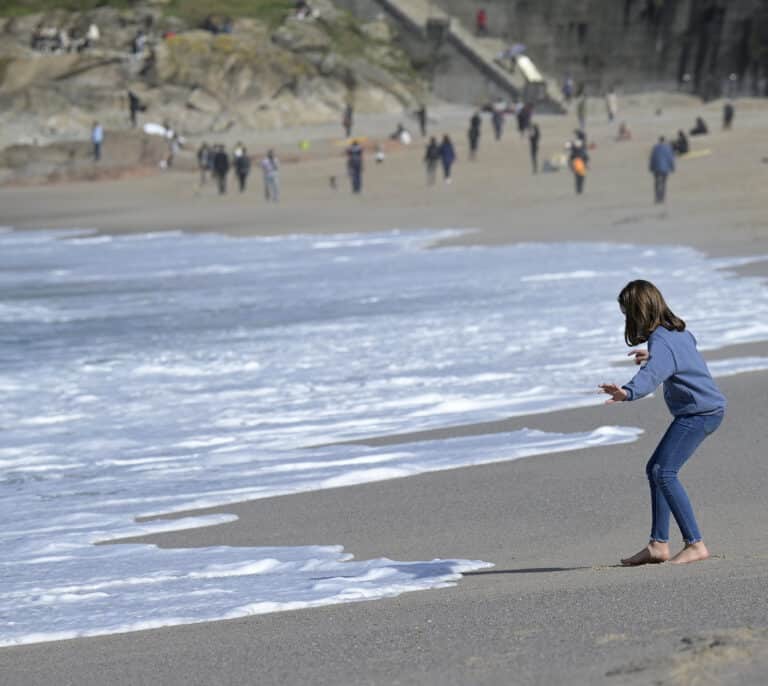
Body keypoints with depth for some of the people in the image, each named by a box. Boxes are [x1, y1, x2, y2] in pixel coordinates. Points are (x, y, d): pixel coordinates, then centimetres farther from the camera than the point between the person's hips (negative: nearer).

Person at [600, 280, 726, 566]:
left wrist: (627, 392, -61)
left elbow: (651, 374, -43)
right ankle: (658, 545, 13)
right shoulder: (676, 330, 9)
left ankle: (695, 545, -22)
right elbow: (690, 343, 33)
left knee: (664, 472, -20)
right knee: (655, 469, 13)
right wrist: (652, 356, 31)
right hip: (708, 408, 11)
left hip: (699, 411, -11)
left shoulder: (661, 343, -22)